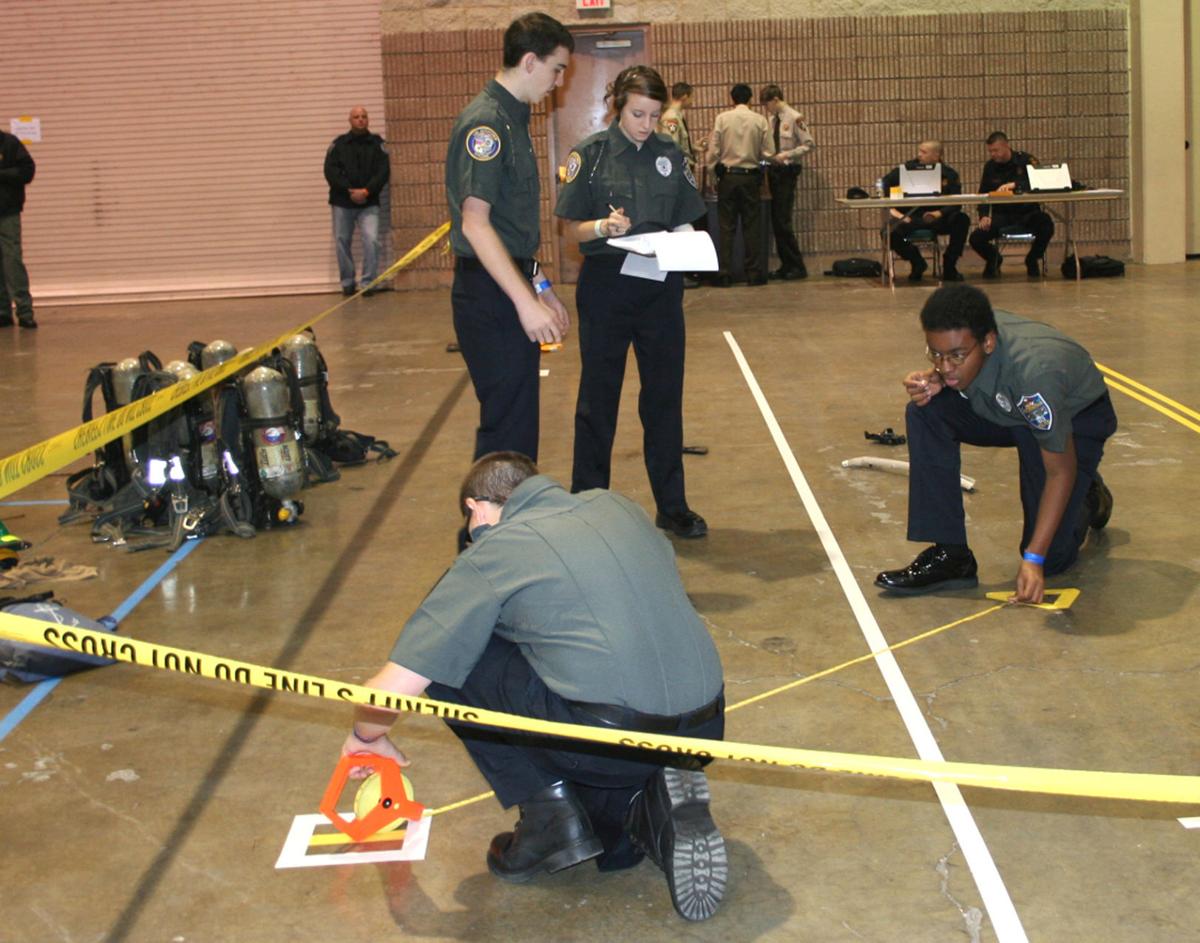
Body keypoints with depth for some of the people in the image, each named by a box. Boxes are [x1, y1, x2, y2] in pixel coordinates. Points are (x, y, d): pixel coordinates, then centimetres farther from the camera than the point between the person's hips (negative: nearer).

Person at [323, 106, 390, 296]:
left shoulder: (377, 143, 4)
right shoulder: (339, 143, 5)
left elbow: (383, 171, -4)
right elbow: (330, 171, -4)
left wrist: (366, 191, -16)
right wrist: (350, 191, -15)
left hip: (368, 203, -1)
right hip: (342, 202, 1)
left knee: (371, 240, -15)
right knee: (342, 242, 4)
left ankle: (368, 282, -5)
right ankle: (347, 283, 18)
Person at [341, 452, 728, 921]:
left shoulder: (492, 553, 1)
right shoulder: (618, 505, 18)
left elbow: (393, 687, 1)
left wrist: (365, 735, 23)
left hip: (612, 738, -7)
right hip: (705, 731, 7)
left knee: (449, 658, 9)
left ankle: (550, 812, 6)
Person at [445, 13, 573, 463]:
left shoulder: (513, 119, 15)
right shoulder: (485, 122, -15)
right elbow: (474, 223, -23)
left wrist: (539, 285, 22)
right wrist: (526, 302, -26)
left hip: (512, 290, 10)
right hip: (489, 295, -10)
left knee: (518, 418, 16)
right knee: (507, 424, -6)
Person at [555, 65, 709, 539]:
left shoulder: (670, 154, 7)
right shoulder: (591, 154, -3)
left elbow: (684, 223, 12)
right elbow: (572, 227, -3)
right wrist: (603, 226, -23)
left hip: (661, 287, 3)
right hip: (605, 286, -3)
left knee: (664, 397, 8)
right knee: (597, 398, 5)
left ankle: (672, 507, 18)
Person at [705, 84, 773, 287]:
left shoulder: (722, 119, -3)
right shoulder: (760, 120, -2)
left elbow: (713, 151, -2)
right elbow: (766, 153, 0)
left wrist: (713, 174, 10)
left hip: (727, 176, 0)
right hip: (751, 177, 0)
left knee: (727, 227, 4)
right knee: (751, 226, 6)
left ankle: (724, 274, 2)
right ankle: (754, 273, 6)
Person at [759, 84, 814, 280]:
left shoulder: (794, 118, -10)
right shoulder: (772, 119, 11)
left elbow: (809, 144, -12)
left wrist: (787, 155, -19)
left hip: (787, 172, -7)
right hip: (773, 171, 7)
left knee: (783, 221, -9)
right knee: (776, 221, 7)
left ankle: (798, 266, 0)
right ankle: (786, 265, 15)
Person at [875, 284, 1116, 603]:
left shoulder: (1034, 371, -42)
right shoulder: (955, 337, -27)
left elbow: (1061, 471, -31)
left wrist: (1034, 559, -34)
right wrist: (933, 381, -26)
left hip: (1075, 418, -5)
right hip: (1005, 408, 5)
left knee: (1049, 557, -13)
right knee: (925, 412, -23)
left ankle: (1088, 499, 22)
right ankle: (949, 554, -15)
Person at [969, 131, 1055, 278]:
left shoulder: (1025, 160, -2)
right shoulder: (990, 166, 7)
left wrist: (1015, 184, -33)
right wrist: (984, 216, -10)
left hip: (1027, 212, -2)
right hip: (1001, 215, 2)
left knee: (1046, 226, -34)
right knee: (976, 238, -22)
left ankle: (1032, 259, 0)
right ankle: (994, 259, 17)